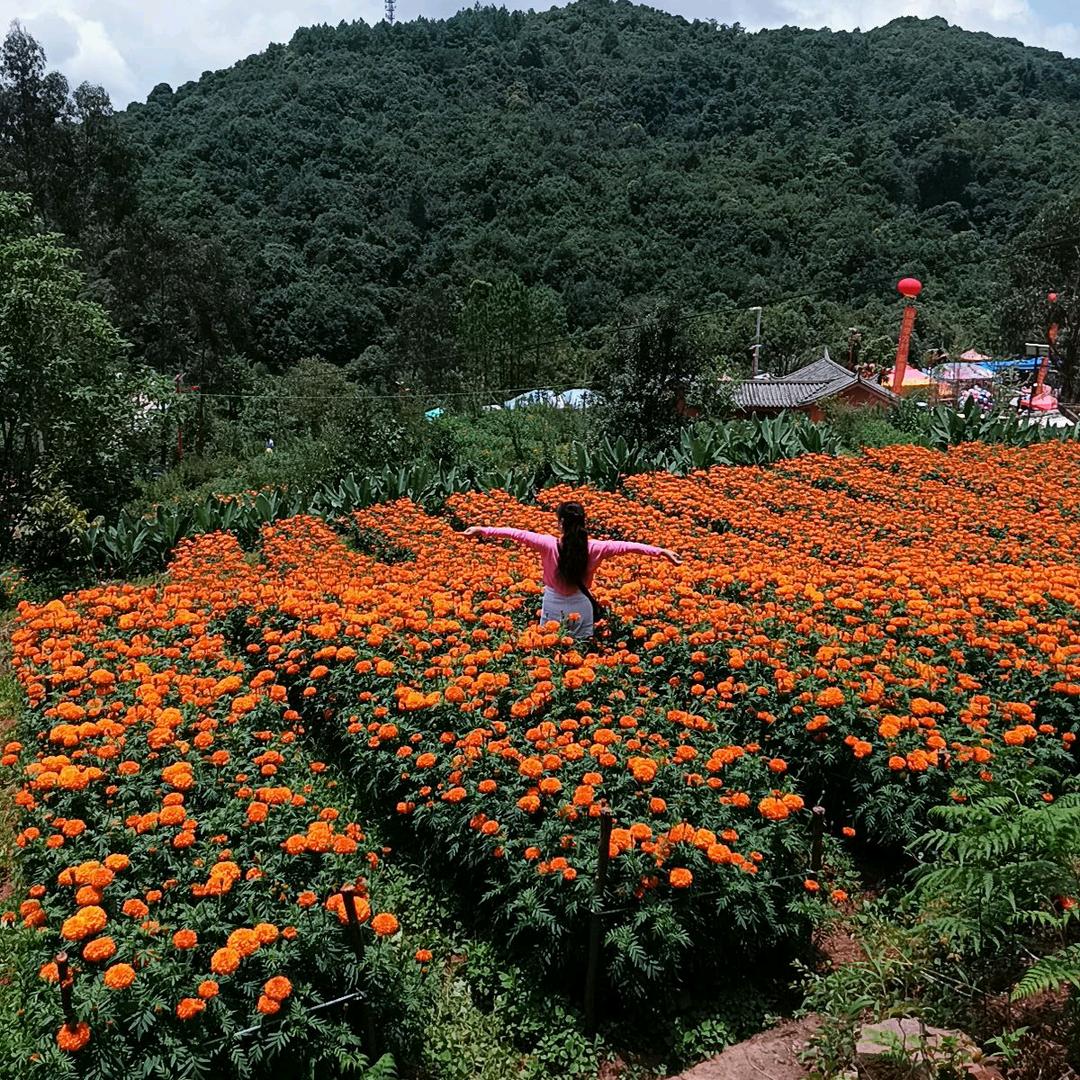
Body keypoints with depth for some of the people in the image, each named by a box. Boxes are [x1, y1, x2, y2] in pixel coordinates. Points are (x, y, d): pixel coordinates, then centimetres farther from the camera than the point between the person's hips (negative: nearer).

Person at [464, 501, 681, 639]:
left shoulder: (549, 545, -17)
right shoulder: (593, 549, -13)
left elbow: (519, 534, -15)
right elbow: (624, 546, -12)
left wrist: (483, 530, -11)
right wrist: (661, 551, -11)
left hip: (553, 607, -1)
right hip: (581, 608, 1)